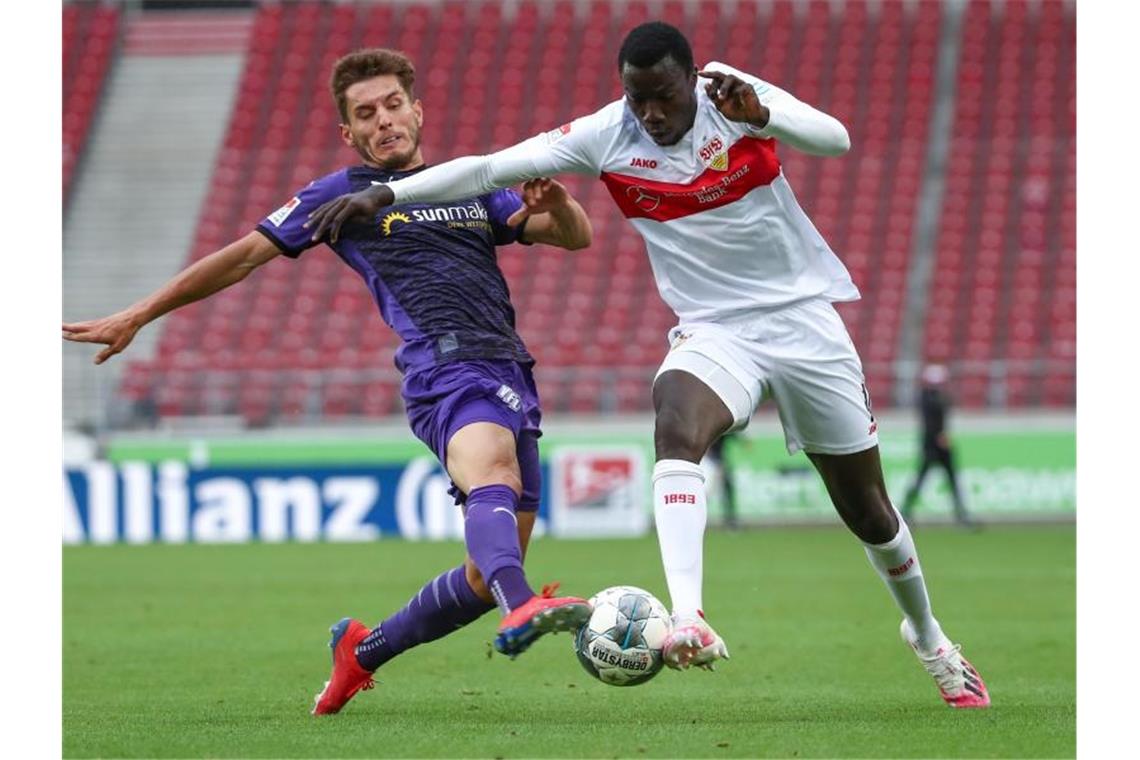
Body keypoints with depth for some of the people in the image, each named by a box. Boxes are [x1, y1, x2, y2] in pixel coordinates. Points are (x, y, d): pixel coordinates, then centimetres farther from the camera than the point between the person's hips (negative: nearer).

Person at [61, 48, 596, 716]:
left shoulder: (473, 188, 26)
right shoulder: (343, 193, 14)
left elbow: (576, 237, 25)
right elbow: (244, 256, 16)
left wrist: (555, 201, -1)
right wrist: (136, 318, 15)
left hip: (513, 379, 6)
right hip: (446, 365, -6)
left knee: (488, 576, 2)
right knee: (492, 475, -39)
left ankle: (364, 650, 25)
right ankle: (522, 609, -69)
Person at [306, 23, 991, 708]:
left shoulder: (735, 95, -10)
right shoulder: (607, 136, -8)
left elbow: (835, 140, -23)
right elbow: (491, 168, -10)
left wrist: (758, 115, -41)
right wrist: (383, 194, -18)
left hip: (805, 319, 0)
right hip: (715, 333, 0)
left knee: (865, 505, 8)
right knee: (675, 426, -34)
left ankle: (927, 637, 35)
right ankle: (689, 621, -45)